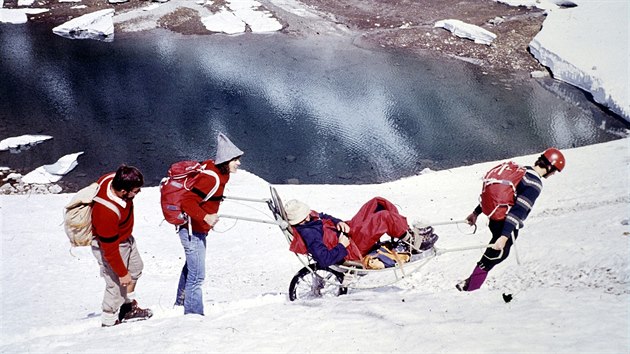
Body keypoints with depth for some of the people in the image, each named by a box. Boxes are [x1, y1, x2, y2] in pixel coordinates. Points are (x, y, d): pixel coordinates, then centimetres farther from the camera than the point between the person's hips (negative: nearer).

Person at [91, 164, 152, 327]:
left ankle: (128, 307, 46)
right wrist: (122, 273, -18)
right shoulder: (106, 212, -43)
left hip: (125, 237, 9)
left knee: (135, 268, 26)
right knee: (117, 284, 1)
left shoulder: (114, 179, -23)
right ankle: (109, 321, 23)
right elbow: (110, 249, -30)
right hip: (107, 243, -9)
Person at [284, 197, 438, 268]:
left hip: (348, 230, 10)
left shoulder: (309, 219, -2)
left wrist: (339, 222, -1)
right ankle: (411, 239, 5)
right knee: (385, 217, -18)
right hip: (351, 248, -10)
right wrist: (341, 247, -24)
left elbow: (324, 217, 17)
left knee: (378, 203, 7)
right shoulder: (308, 234, -30)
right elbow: (324, 260, -35)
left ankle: (406, 229, 16)